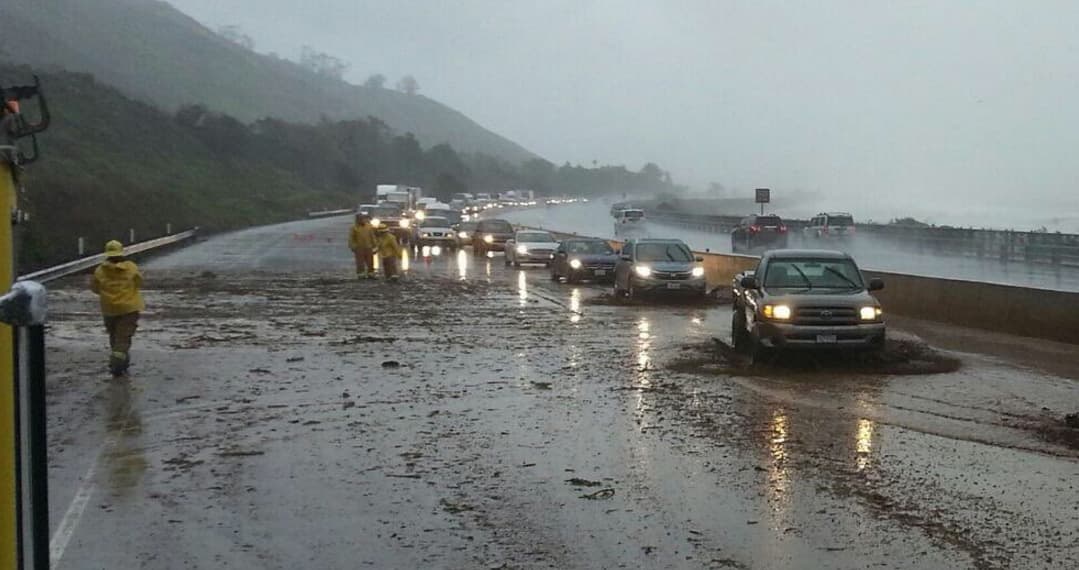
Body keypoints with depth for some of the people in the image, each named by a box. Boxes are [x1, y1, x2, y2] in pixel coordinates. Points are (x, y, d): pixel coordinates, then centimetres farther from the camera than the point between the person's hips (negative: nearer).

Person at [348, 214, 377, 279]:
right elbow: (351, 238, -3)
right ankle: (361, 275, 4)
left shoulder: (369, 226, 8)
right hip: (359, 248, -4)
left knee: (370, 262, 7)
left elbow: (372, 237, 12)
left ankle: (370, 274, 15)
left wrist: (374, 246, 10)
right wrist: (353, 247, -9)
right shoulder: (354, 227, -3)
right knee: (360, 263, -2)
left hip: (368, 247, 4)